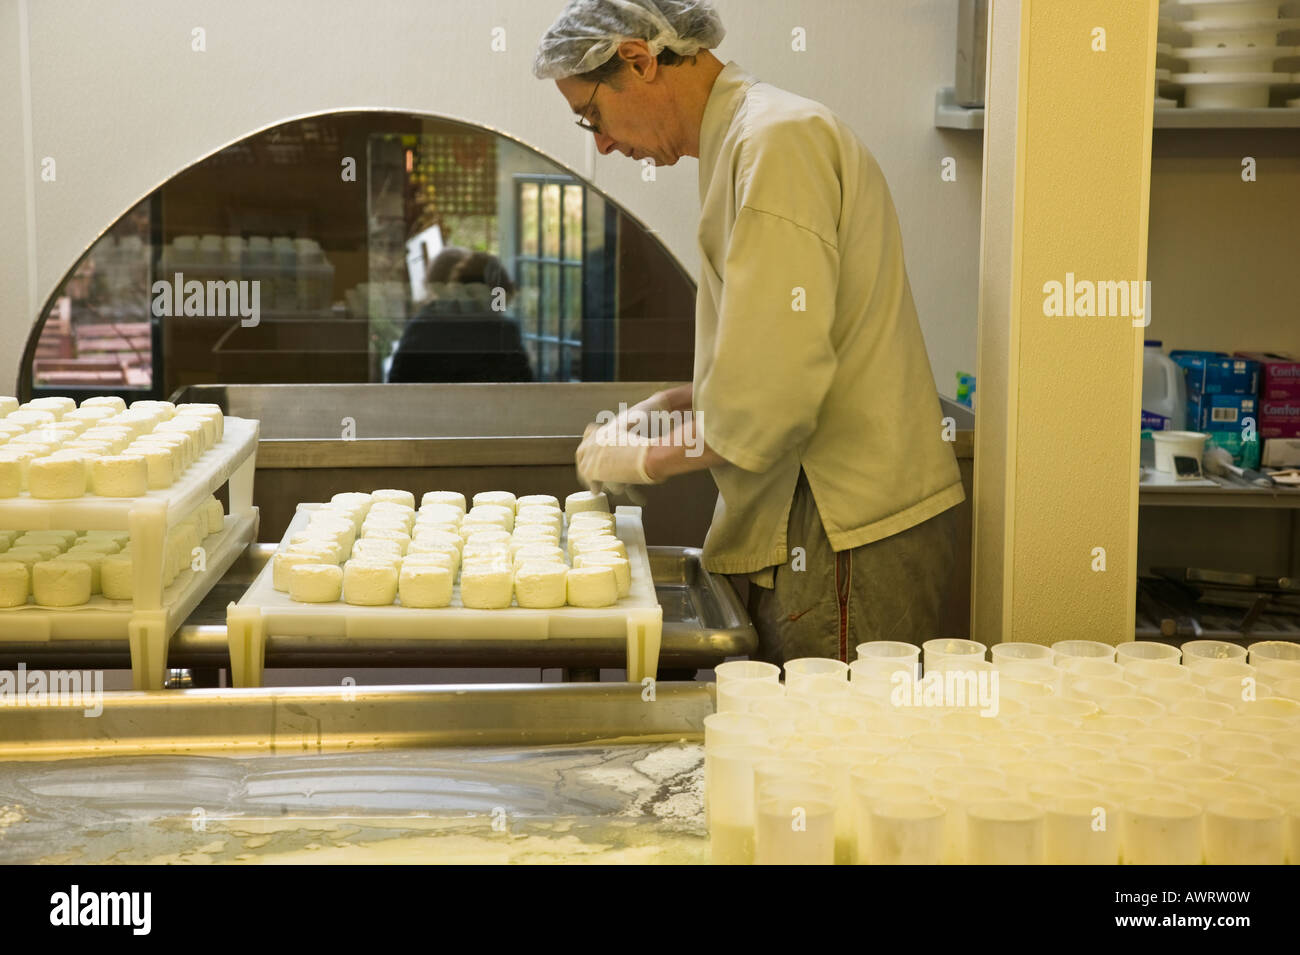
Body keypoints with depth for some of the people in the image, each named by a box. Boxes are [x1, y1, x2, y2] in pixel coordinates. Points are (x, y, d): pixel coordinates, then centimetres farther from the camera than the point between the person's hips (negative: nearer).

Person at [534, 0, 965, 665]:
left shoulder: (777, 140, -14)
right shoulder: (741, 140, 18)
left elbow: (773, 401, -22)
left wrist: (650, 457, -6)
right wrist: (671, 405, 16)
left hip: (846, 540, -10)